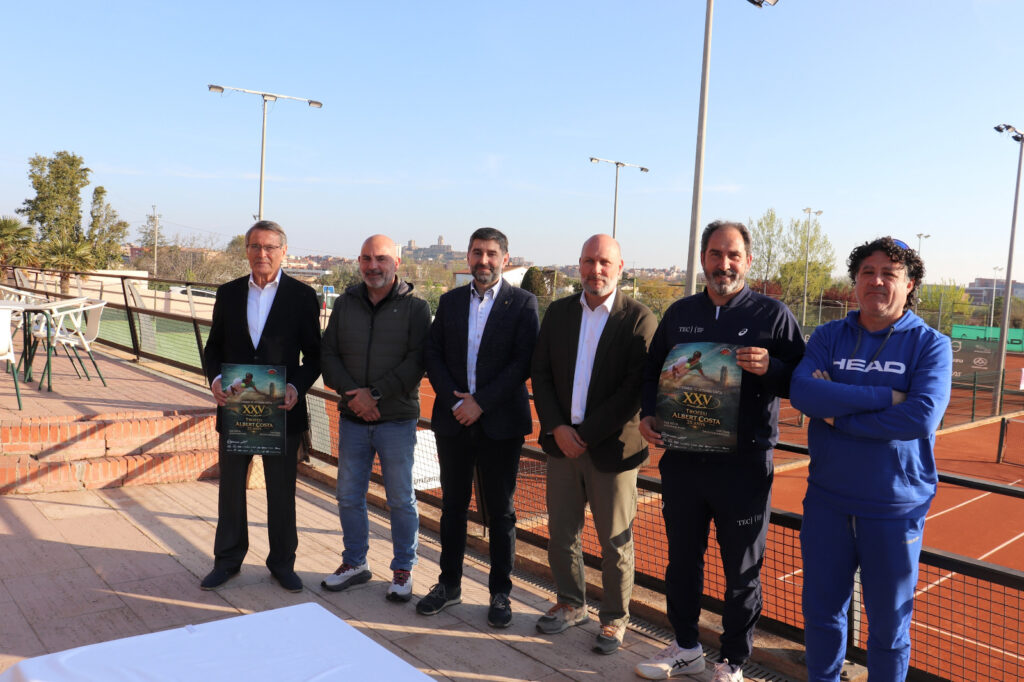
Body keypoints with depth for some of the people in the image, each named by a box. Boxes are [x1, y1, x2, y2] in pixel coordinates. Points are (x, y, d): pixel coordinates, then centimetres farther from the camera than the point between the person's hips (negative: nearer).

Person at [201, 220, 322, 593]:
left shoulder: (302, 296, -2)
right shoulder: (228, 293, 6)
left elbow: (313, 354, -1)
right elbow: (213, 347, 10)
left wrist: (297, 387, -17)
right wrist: (214, 379, -9)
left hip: (281, 411, -2)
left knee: (281, 492, 9)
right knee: (230, 488, 13)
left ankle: (282, 563, 25)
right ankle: (227, 560, 29)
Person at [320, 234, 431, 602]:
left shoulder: (415, 307, -3)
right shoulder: (345, 304, 8)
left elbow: (416, 361, -11)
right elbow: (329, 355, 4)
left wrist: (376, 394, -18)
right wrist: (353, 393, -12)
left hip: (397, 420, -4)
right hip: (352, 419, 4)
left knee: (401, 499, 6)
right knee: (349, 496, 12)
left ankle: (403, 571, 21)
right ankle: (355, 564, 30)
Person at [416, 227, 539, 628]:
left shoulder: (522, 303, -3)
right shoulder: (450, 301, 9)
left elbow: (523, 362, -10)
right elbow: (433, 355, 5)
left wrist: (480, 402, -15)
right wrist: (454, 399, -10)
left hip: (500, 423, -3)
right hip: (453, 420, 4)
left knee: (500, 511, 7)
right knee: (453, 505, 13)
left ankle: (500, 592, 20)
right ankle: (449, 584, 28)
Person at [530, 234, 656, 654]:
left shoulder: (639, 319, -7)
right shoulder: (559, 312, 7)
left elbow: (636, 390, -12)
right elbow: (540, 373, 6)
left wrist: (587, 434, -14)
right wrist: (557, 428, -7)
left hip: (611, 447, -4)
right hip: (562, 443, 5)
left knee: (615, 541, 8)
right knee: (561, 532, 15)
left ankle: (614, 618, 27)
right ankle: (571, 604, 36)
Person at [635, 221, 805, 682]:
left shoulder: (773, 314, -2)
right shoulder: (679, 313, 9)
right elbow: (653, 371, 18)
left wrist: (770, 368, -22)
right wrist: (648, 415, 2)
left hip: (743, 465, -4)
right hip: (682, 458, 4)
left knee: (742, 571, 8)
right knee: (682, 560, 16)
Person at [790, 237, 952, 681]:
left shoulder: (931, 344, -4)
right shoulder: (829, 336, 3)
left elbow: (921, 417, -20)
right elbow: (801, 392, -15)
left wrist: (838, 414, -14)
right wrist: (885, 397, -19)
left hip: (895, 508, -2)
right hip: (827, 500, 3)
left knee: (889, 624, 11)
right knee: (821, 611, 16)